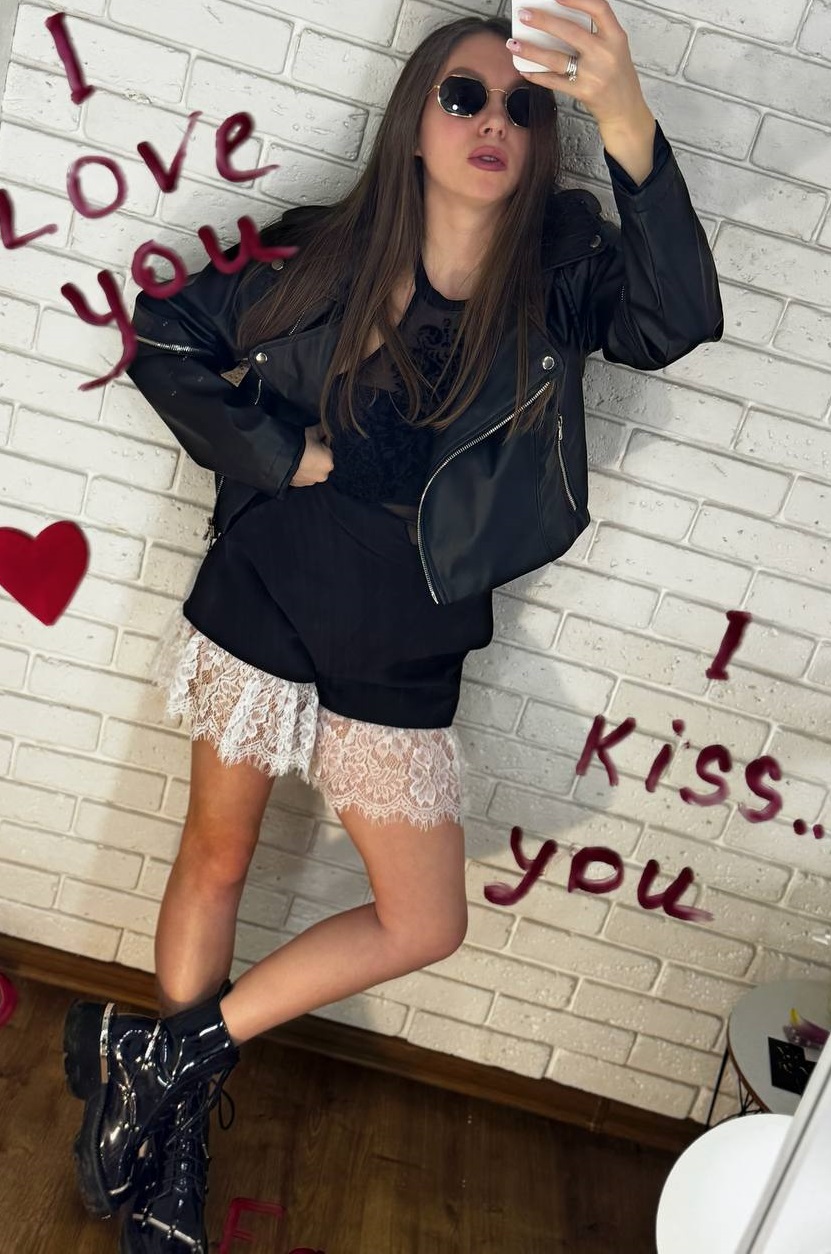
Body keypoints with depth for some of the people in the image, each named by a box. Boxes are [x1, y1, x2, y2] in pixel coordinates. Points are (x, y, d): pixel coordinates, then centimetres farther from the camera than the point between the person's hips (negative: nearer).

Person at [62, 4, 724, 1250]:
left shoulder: (559, 272, -5)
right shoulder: (328, 254, -5)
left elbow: (677, 319, -26)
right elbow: (165, 340, 3)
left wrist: (629, 125, -39)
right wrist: (275, 452, -8)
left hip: (402, 661, 2)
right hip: (266, 605, -1)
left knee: (425, 924, 6)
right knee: (217, 856, 12)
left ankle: (167, 1052, 25)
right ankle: (177, 1113, 38)